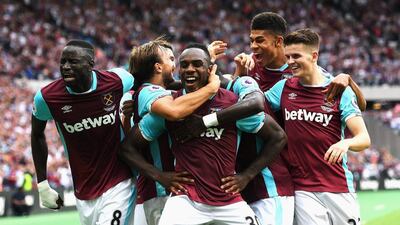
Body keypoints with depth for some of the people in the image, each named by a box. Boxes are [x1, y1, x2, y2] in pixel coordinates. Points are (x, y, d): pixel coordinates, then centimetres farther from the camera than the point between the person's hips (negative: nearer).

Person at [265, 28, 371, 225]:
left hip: (338, 188, -1)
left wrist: (346, 143, -30)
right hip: (303, 191, 1)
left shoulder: (340, 91, -2)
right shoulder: (284, 88, 8)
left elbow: (364, 139, -7)